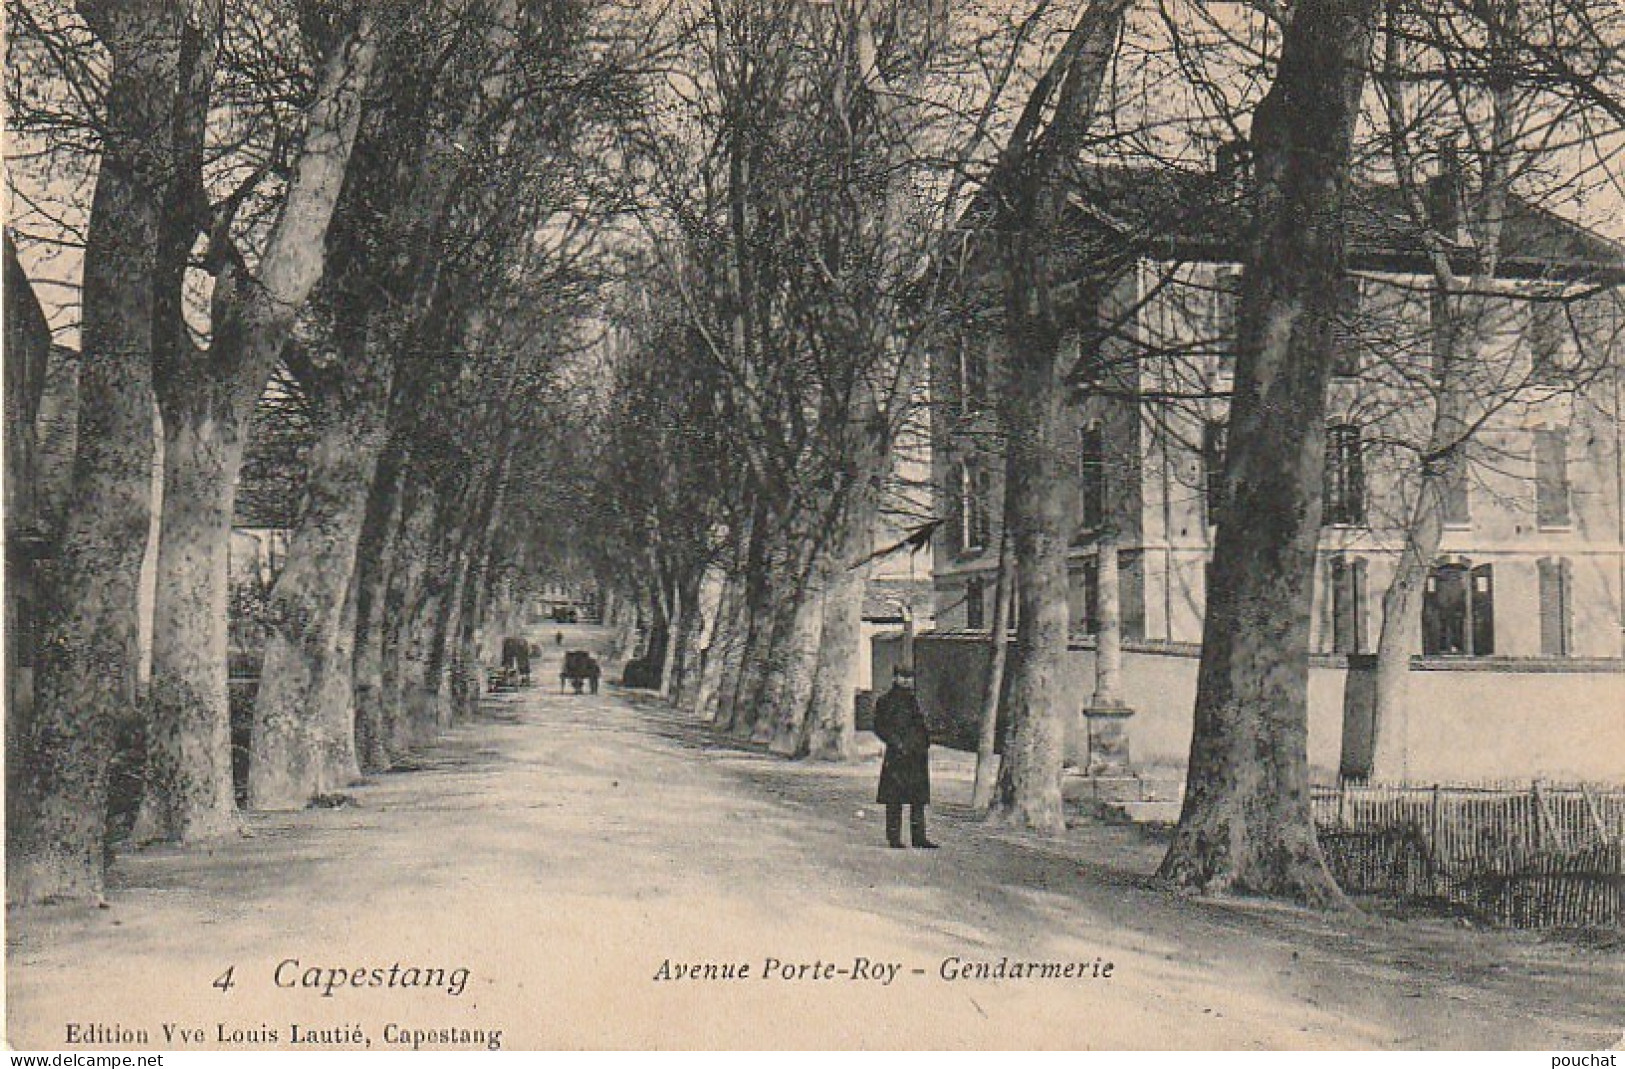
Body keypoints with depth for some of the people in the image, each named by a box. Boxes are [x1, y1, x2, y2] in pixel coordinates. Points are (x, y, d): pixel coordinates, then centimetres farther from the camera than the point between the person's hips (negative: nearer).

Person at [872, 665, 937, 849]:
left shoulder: (913, 701, 19)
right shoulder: (886, 701, -2)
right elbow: (880, 727, -9)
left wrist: (925, 746, 10)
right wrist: (897, 744, -17)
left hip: (918, 756, 7)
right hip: (897, 756, -7)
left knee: (919, 799, 6)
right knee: (894, 800, -3)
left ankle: (919, 837, 11)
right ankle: (894, 839, 2)